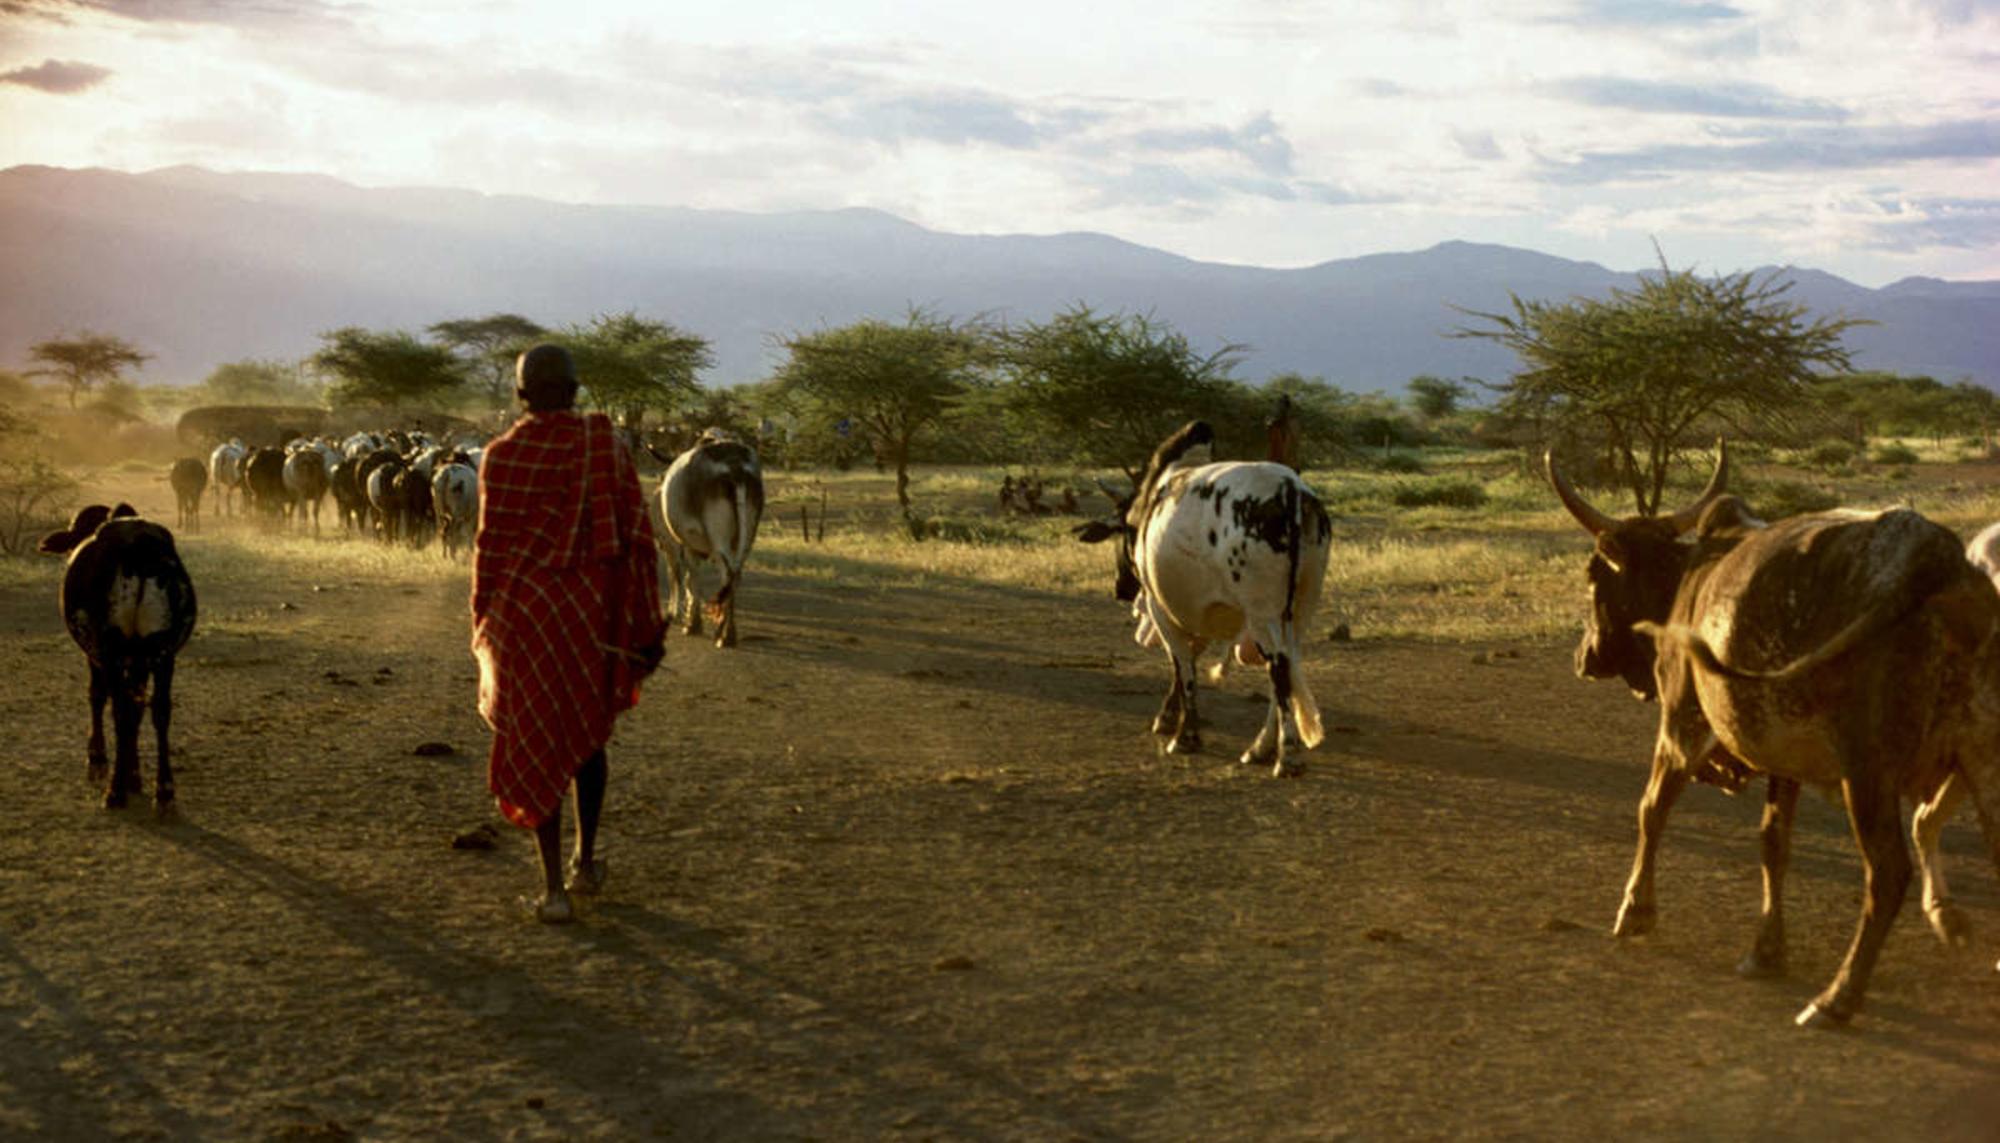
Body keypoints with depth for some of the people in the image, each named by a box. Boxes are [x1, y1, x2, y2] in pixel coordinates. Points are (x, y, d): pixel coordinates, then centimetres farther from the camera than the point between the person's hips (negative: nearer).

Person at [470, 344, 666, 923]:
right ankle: (586, 863, 31)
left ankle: (554, 889, 2)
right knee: (589, 732, 21)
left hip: (527, 609, -2)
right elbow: (637, 536, -3)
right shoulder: (607, 447, -2)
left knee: (536, 744, 5)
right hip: (596, 609, 3)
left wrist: (484, 623, 6)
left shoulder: (503, 455, -8)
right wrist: (646, 625, 3)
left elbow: (492, 545, -6)